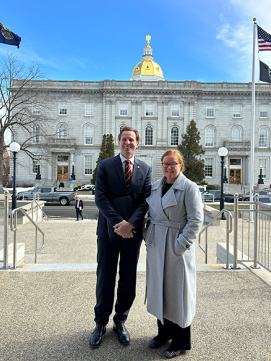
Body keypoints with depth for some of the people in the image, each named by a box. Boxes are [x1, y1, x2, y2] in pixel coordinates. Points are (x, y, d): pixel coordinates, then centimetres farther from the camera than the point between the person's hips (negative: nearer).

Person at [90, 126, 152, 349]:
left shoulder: (145, 169, 6)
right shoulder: (105, 166, 0)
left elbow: (145, 200, -3)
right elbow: (100, 198, -8)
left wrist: (130, 223, -17)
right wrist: (119, 223, -16)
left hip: (133, 231, 2)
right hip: (109, 230, -1)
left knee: (128, 280, 11)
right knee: (105, 278, 9)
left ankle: (120, 321, 32)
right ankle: (101, 323, 29)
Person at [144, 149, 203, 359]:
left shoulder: (189, 188, -9)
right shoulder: (155, 186, 9)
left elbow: (196, 220, -13)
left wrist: (181, 245, -18)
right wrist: (148, 237, 6)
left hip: (177, 246, -6)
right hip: (156, 245, 6)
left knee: (177, 291, 6)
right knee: (158, 288, 15)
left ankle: (181, 342, 26)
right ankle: (164, 332, 36)